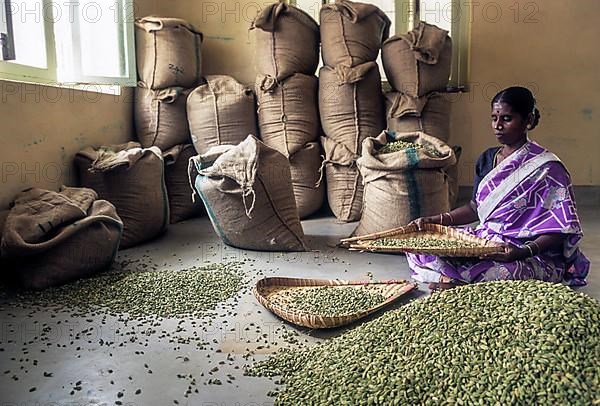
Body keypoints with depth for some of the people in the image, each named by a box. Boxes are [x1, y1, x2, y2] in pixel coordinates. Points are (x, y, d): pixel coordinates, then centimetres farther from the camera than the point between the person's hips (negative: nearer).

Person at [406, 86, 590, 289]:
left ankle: (456, 283, -13)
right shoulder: (487, 159, 10)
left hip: (532, 255, -6)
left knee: (498, 273, -41)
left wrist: (523, 252, -28)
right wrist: (436, 220, 4)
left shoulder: (546, 168, -10)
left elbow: (561, 230, -11)